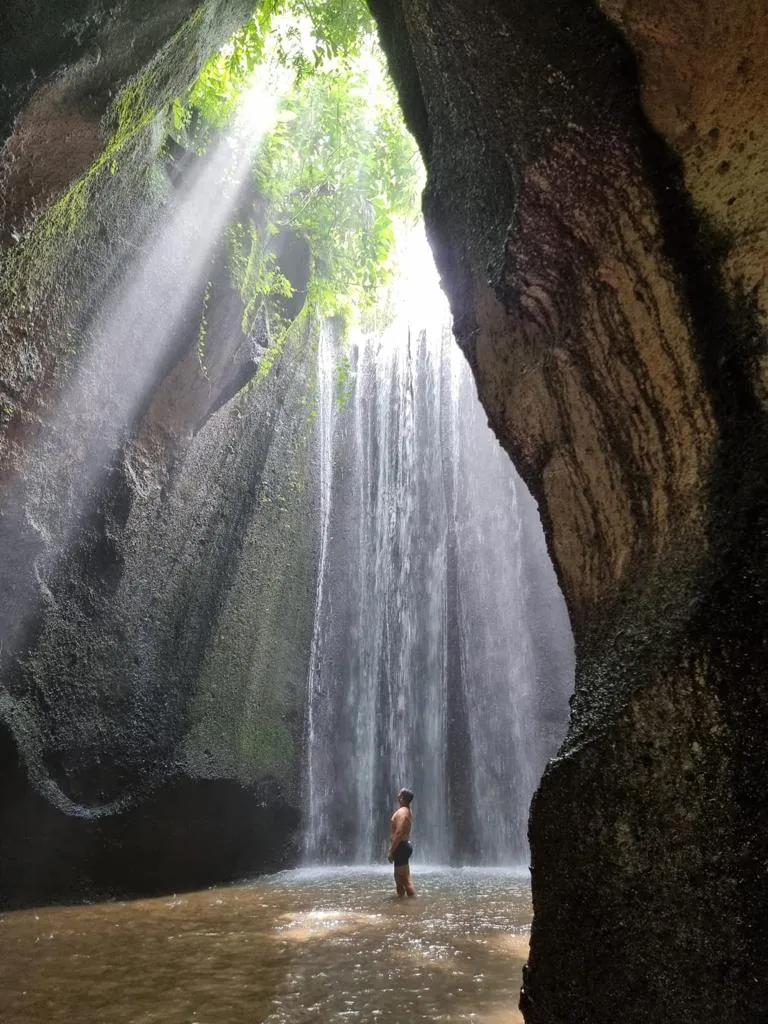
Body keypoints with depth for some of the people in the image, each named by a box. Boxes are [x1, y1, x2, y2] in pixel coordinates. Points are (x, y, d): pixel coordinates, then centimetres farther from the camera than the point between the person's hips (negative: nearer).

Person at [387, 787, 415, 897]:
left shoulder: (401, 812, -17)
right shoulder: (407, 811, 14)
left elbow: (398, 833, -25)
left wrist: (391, 851, -21)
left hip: (401, 847, -11)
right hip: (405, 845, 11)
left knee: (406, 879, -8)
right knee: (398, 876, 20)